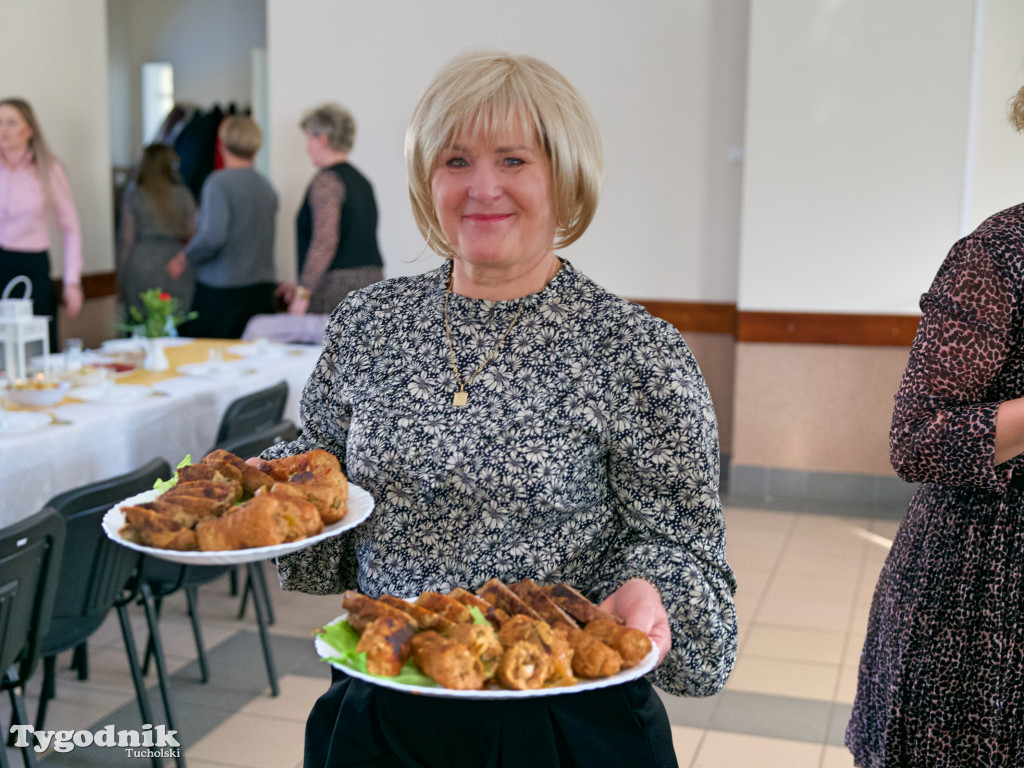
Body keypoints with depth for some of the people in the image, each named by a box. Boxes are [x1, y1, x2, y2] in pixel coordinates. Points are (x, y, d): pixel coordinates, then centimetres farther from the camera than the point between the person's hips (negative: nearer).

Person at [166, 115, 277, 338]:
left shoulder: (220, 182, -10)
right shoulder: (267, 187, 9)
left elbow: (213, 236, -21)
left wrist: (184, 259, -3)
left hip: (222, 291, -6)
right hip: (262, 291, 6)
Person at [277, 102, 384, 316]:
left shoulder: (327, 179, -7)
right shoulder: (361, 181, 19)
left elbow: (325, 241, -18)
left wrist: (303, 293, -17)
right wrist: (302, 285, 27)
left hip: (339, 283, -8)